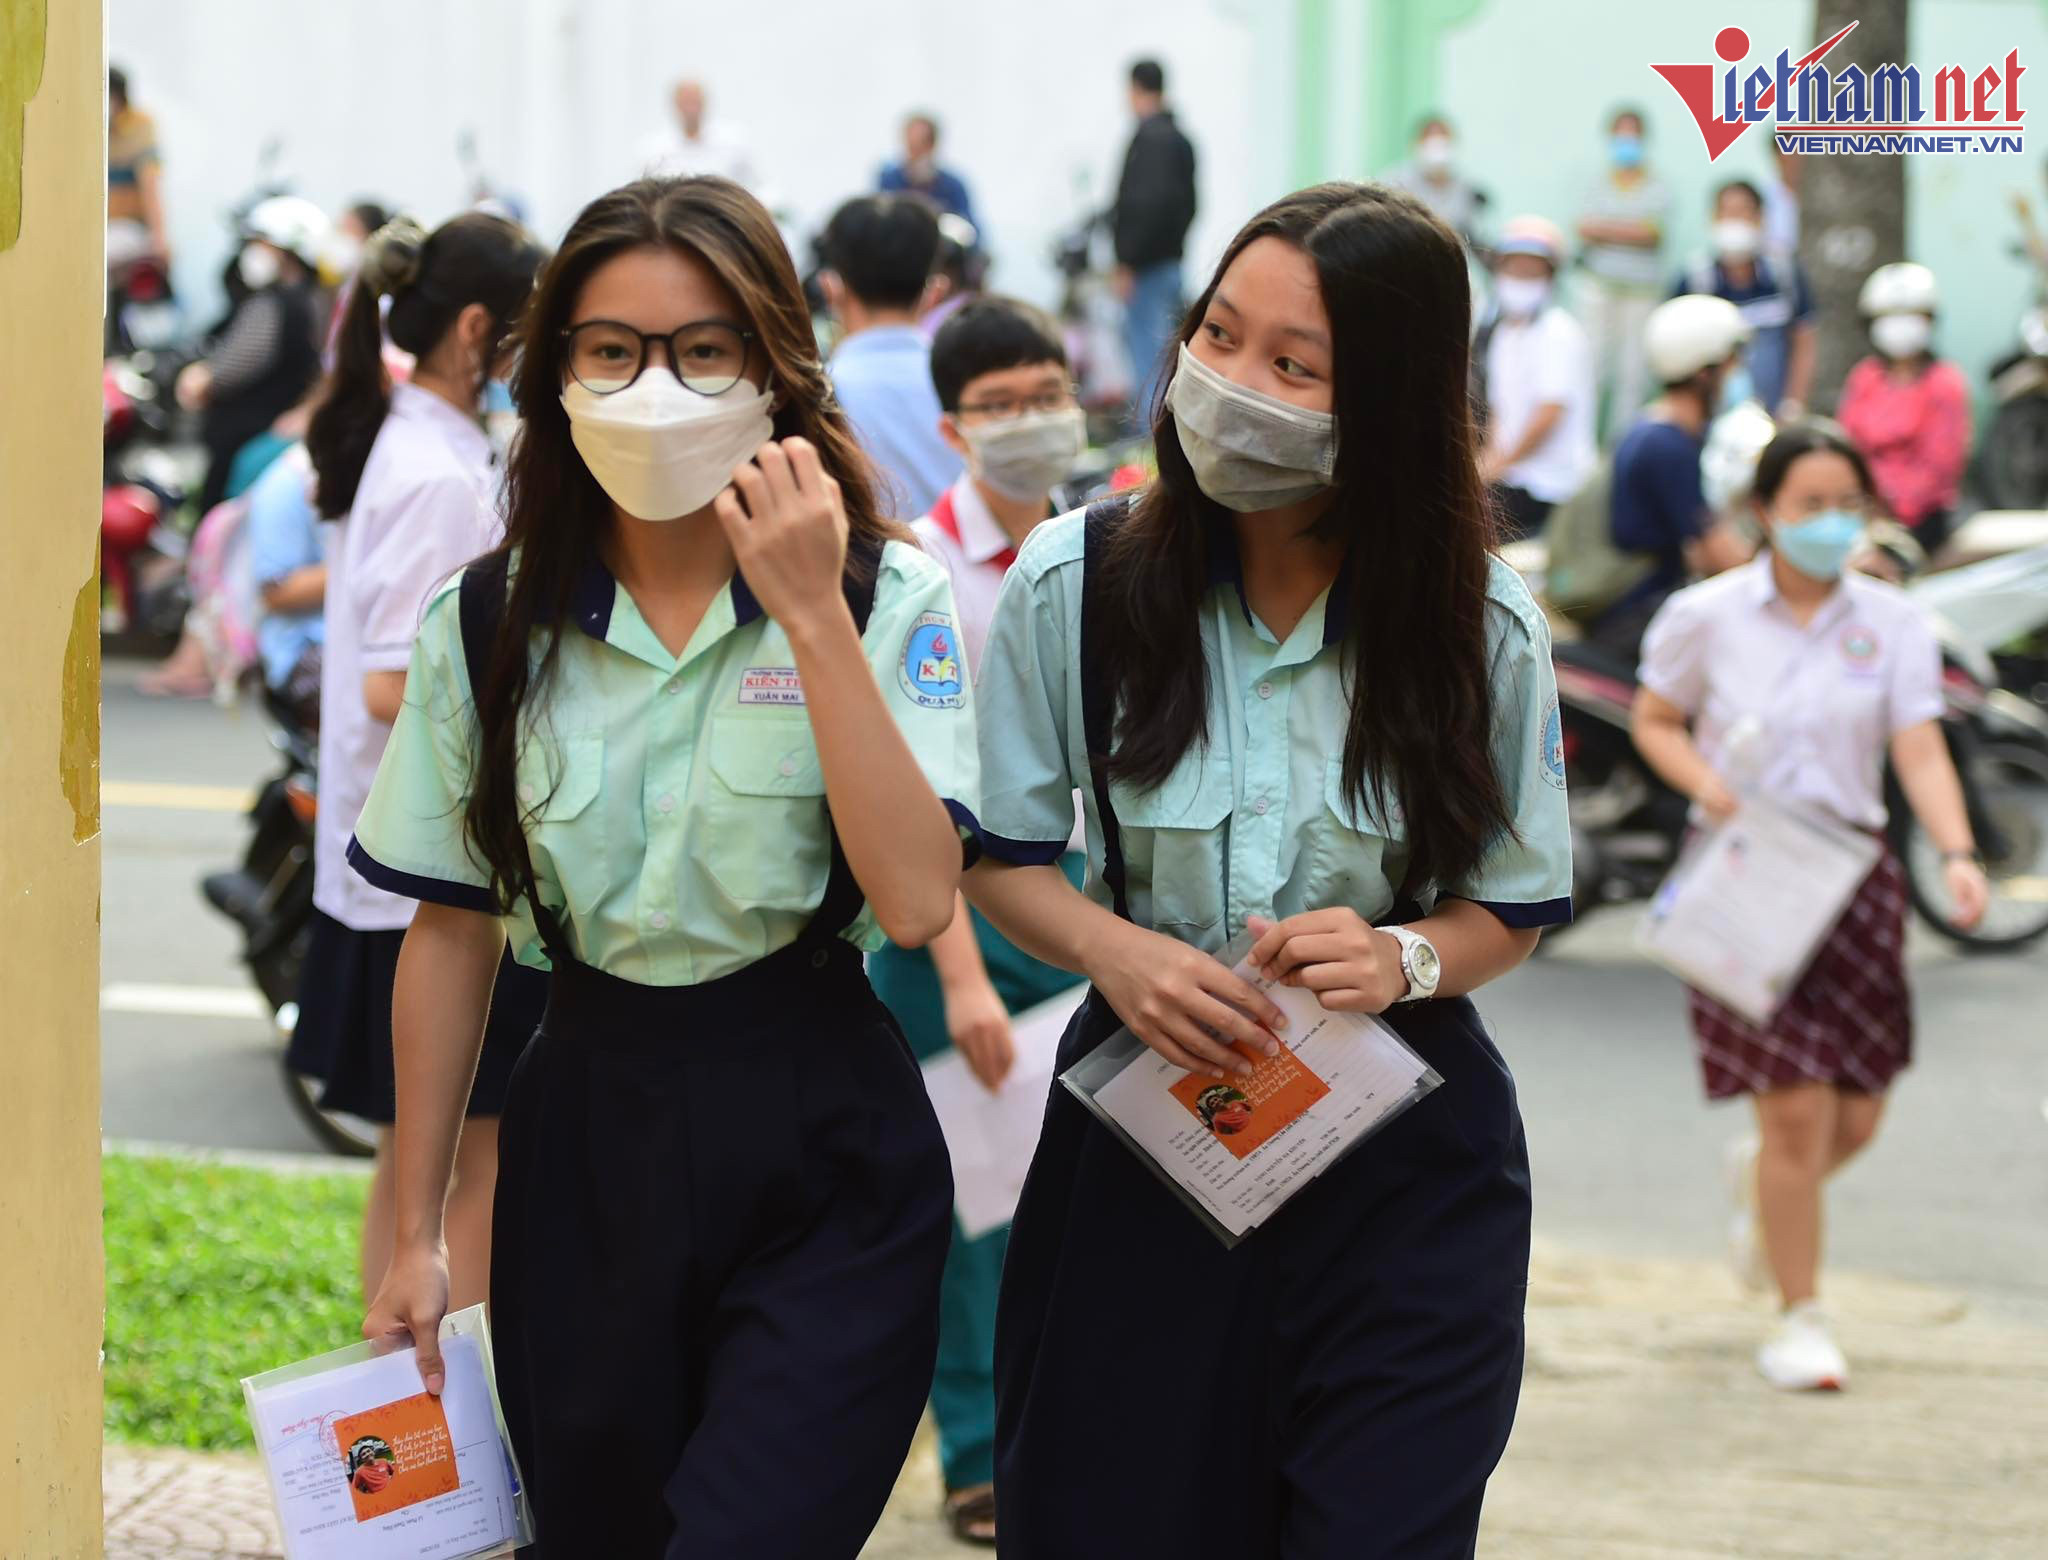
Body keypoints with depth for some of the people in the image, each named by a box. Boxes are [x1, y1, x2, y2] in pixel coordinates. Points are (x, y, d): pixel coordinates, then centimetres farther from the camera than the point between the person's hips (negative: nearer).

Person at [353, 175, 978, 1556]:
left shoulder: (886, 598, -6)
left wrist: (812, 618, -21)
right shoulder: (489, 625, 2)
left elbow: (918, 899, -18)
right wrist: (416, 1234, 9)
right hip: (586, 1143, 3)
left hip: (820, 1149, -3)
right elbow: (453, 934, 8)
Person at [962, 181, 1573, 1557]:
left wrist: (1405, 959, -17)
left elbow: (1518, 905, 4)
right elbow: (1002, 858, 3)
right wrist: (1114, 951, -17)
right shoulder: (1073, 583, -6)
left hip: (1405, 1174, 0)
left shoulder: (1481, 628, -6)